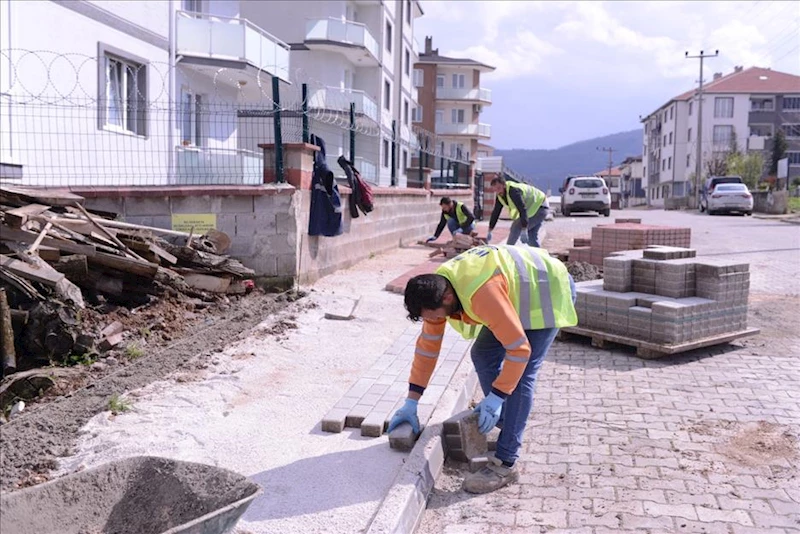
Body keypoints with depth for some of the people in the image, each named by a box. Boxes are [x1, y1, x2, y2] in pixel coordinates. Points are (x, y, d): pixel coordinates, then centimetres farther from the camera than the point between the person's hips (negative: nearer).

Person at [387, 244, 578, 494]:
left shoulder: (482, 294, -39)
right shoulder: (437, 289, -12)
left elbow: (519, 349, -32)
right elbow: (427, 346, -4)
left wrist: (495, 398, -26)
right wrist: (411, 403, -4)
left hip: (548, 291, -9)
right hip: (519, 291, 9)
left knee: (521, 376, -16)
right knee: (482, 353, 7)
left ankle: (504, 463, -11)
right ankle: (502, 422, 25)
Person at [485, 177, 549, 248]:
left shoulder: (513, 191, -31)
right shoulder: (500, 194, -3)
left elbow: (522, 210, -38)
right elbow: (496, 212, 4)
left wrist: (524, 231, -42)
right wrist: (489, 231, 5)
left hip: (540, 207, -9)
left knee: (516, 227, -14)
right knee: (531, 236, 8)